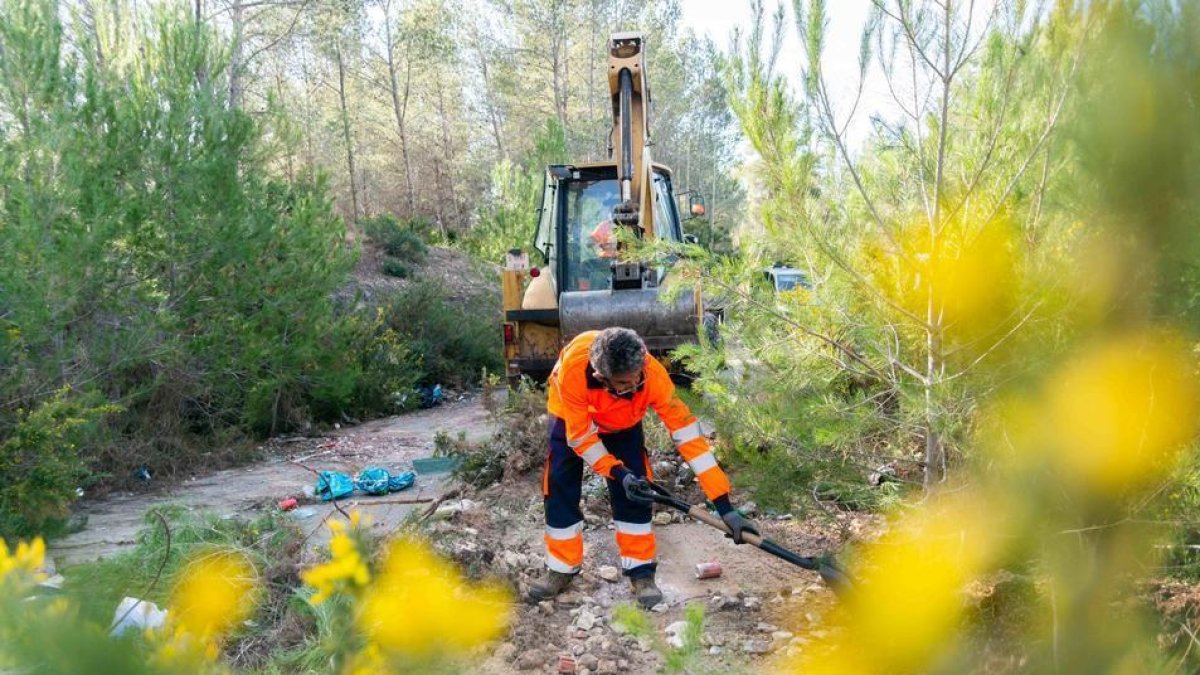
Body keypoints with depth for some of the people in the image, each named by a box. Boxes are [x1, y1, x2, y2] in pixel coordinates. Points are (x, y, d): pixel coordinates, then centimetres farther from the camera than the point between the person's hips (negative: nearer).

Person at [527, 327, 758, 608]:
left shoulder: (653, 375, -40)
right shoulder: (573, 367, -44)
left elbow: (687, 433, -38)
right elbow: (580, 435, -29)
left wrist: (724, 506, -40)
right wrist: (618, 472, -37)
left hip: (623, 421, 1)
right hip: (571, 417, -1)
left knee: (634, 489, -11)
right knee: (561, 488, -6)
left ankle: (640, 570, 3)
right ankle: (562, 568, 11)